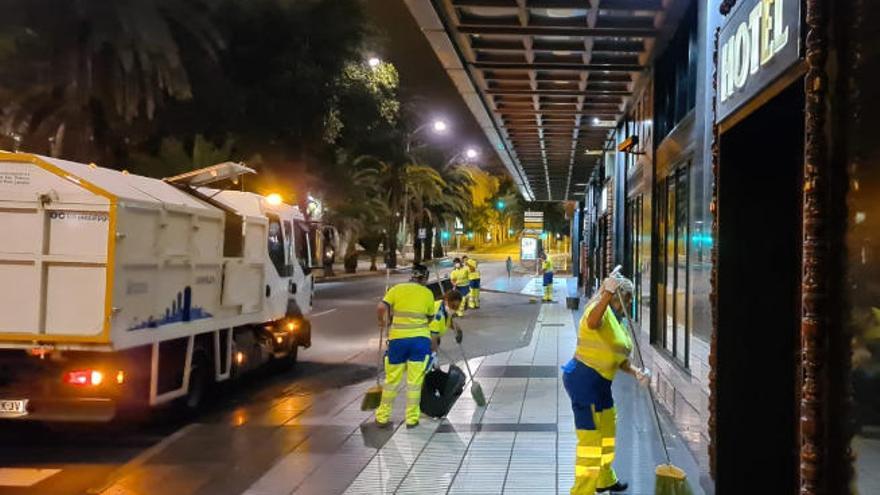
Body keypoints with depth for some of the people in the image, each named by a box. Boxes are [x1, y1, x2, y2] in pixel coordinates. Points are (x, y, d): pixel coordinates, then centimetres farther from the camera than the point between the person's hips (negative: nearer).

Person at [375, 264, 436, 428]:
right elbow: (430, 318, 11)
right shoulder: (427, 293, 3)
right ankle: (412, 418, 9)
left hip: (398, 339, 1)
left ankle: (382, 417, 18)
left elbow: (380, 308, -7)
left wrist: (382, 321, 11)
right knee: (414, 381, 5)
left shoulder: (397, 289, 3)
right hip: (420, 339, -1)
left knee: (391, 380, 11)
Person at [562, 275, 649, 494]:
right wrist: (607, 294, -54)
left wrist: (635, 372, 1)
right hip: (582, 380, -11)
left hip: (600, 383, 11)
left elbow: (618, 358, 18)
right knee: (590, 437, -9)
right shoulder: (601, 311, -16)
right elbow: (592, 322, -43)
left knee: (608, 429, 25)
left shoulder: (617, 319, 15)